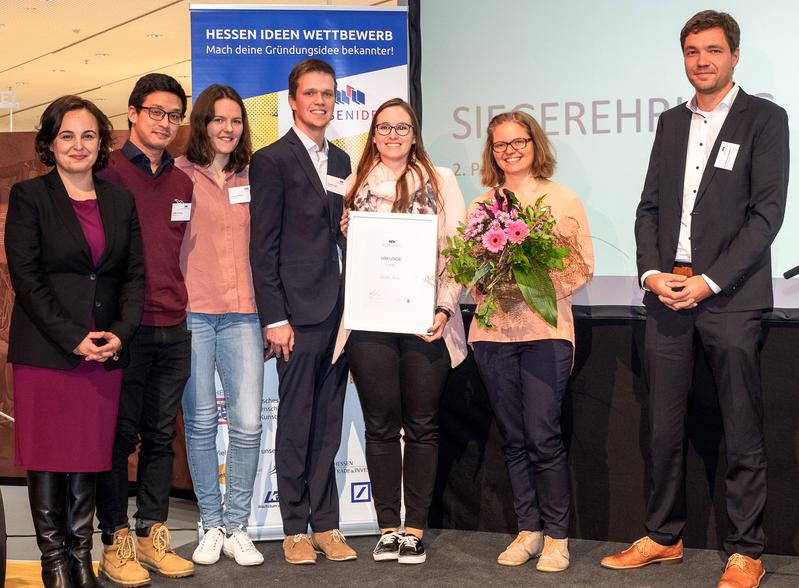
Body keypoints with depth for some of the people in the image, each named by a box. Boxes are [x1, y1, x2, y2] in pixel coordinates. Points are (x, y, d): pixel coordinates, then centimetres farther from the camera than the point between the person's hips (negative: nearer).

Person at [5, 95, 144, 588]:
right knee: (49, 457, 2)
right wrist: (73, 339, -13)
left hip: (105, 350, 3)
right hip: (45, 351, -3)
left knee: (91, 456, 6)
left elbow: (136, 273, 10)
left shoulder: (120, 200, 12)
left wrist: (119, 333, -5)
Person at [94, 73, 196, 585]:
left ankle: (152, 534, 21)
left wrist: (182, 306, 11)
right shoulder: (108, 174, -4)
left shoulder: (183, 182, 13)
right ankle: (116, 540, 12)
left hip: (174, 329, 5)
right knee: (119, 435, 2)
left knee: (161, 434, 11)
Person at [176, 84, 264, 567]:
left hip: (242, 315, 2)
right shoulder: (178, 176, 3)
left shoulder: (251, 179, 13)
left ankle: (237, 527, 10)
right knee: (201, 423, 3)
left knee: (248, 423, -4)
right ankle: (212, 525, 17)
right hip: (191, 313, -2)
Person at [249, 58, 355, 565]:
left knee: (328, 425, 10)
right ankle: (295, 529, 12)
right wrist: (275, 318, -13)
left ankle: (326, 524, 18)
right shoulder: (272, 160, -3)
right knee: (296, 424, 1)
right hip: (298, 312, -6)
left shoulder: (341, 161, 16)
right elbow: (263, 246, -8)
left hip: (339, 309, 6)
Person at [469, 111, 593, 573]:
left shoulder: (563, 200, 4)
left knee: (543, 436, -7)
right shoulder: (481, 205, 13)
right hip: (493, 330, 3)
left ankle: (557, 537, 5)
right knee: (514, 438, 7)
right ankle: (528, 530, 18)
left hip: (546, 330, -3)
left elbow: (582, 265, 0)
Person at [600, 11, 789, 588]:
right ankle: (664, 537, 22)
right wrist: (652, 273, -2)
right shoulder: (672, 122, 16)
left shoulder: (764, 119, 0)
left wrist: (709, 281, -14)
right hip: (666, 293, 5)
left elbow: (768, 212, -7)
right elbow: (650, 207, 15)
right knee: (665, 426, 9)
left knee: (742, 432, 1)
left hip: (730, 296, -5)